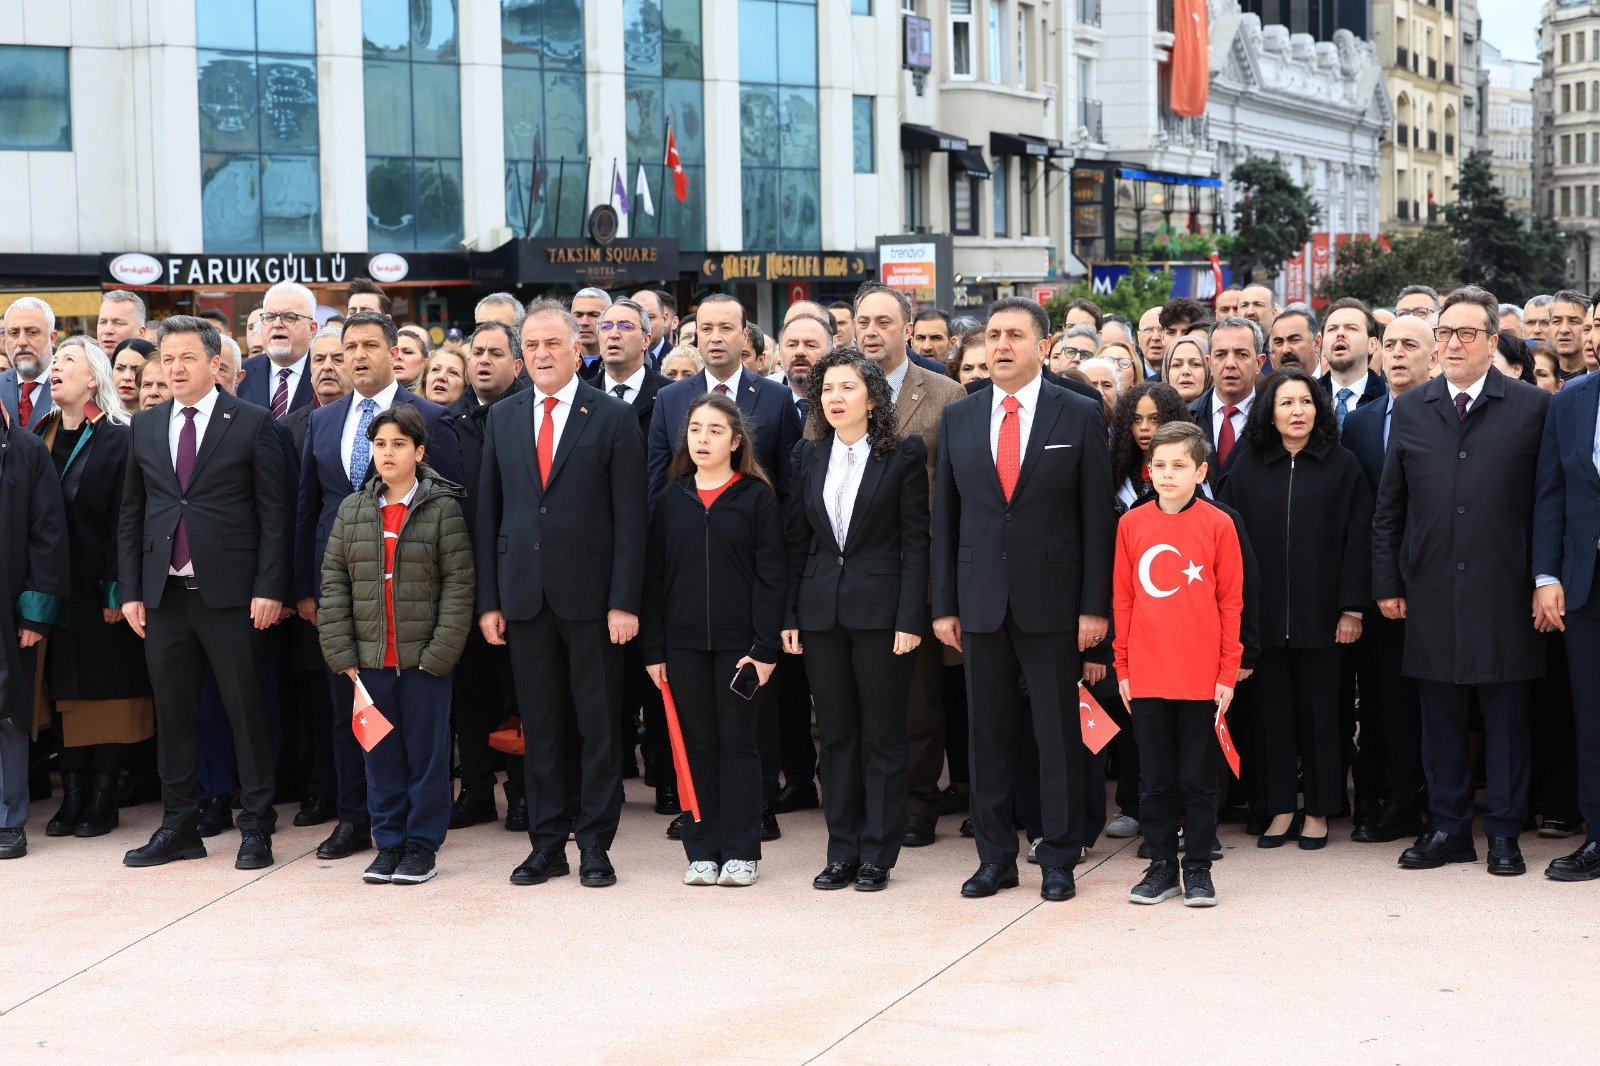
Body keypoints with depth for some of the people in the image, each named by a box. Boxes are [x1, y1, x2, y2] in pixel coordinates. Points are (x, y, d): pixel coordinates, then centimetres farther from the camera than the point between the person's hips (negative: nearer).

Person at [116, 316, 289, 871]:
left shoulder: (252, 423, -1)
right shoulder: (145, 428, 12)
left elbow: (274, 512, -4)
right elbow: (130, 515, 14)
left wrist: (269, 587, -11)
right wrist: (130, 590, 7)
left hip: (230, 592, -4)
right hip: (163, 594, 4)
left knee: (246, 711, 0)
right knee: (173, 713, 9)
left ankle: (256, 828, 8)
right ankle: (178, 827, 18)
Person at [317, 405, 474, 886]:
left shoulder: (442, 507, -4)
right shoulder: (353, 509, 8)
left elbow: (458, 584, -6)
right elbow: (334, 582, 7)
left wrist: (440, 652, -12)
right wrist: (341, 653, -1)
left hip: (424, 660, -3)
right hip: (371, 658, 3)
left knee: (426, 755, 4)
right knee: (381, 757, 9)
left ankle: (423, 845, 14)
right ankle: (389, 843, 19)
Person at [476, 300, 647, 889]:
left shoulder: (613, 417, -2)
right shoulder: (502, 418, 10)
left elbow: (631, 517, -5)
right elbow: (488, 512, 10)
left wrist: (624, 601, -11)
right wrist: (488, 599, 4)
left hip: (590, 593, -3)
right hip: (524, 593, 3)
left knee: (598, 724, 3)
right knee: (539, 726, 8)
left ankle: (595, 844, 11)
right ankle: (547, 843, 16)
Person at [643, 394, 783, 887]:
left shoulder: (757, 497, -1)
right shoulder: (672, 500, 8)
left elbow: (770, 575, -4)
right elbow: (656, 576, 8)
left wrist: (765, 647, -11)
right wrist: (654, 649, 2)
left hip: (738, 640, -3)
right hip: (684, 641, 3)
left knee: (739, 743, 3)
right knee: (697, 744, 7)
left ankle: (741, 852, 9)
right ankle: (702, 850, 13)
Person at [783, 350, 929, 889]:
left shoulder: (904, 454, -3)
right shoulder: (808, 457, 10)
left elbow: (915, 540, -5)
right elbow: (797, 540, 11)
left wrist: (910, 618, -12)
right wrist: (789, 616, 5)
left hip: (880, 609, -4)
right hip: (821, 611, 4)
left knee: (883, 736, 2)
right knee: (836, 734, 8)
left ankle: (877, 854, 10)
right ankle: (842, 852, 16)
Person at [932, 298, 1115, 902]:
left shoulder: (1079, 417, 0)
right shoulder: (958, 418, 8)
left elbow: (1097, 516, -2)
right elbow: (945, 516, 9)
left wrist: (1095, 605, -7)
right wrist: (944, 604, 4)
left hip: (1052, 599, -3)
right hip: (981, 600, 3)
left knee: (1058, 734, 3)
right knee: (988, 733, 7)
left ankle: (1059, 860, 12)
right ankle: (995, 858, 16)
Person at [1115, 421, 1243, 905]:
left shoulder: (1218, 524, -3)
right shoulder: (1131, 524, 3)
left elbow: (1231, 602, -1)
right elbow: (1123, 598, 7)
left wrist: (1228, 672, -3)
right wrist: (1122, 666, 5)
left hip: (1201, 678, -2)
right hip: (1146, 677, 2)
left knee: (1199, 779, 7)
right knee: (1154, 779, 10)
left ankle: (1198, 869, 16)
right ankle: (1161, 866, 19)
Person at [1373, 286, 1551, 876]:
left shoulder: (1532, 406, 1)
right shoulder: (1410, 409, 9)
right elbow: (1388, 506, 11)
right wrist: (1387, 582, 6)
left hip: (1503, 587, -3)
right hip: (1431, 589, 3)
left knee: (1505, 712, 4)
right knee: (1440, 712, 8)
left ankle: (1504, 832, 13)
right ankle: (1449, 827, 18)